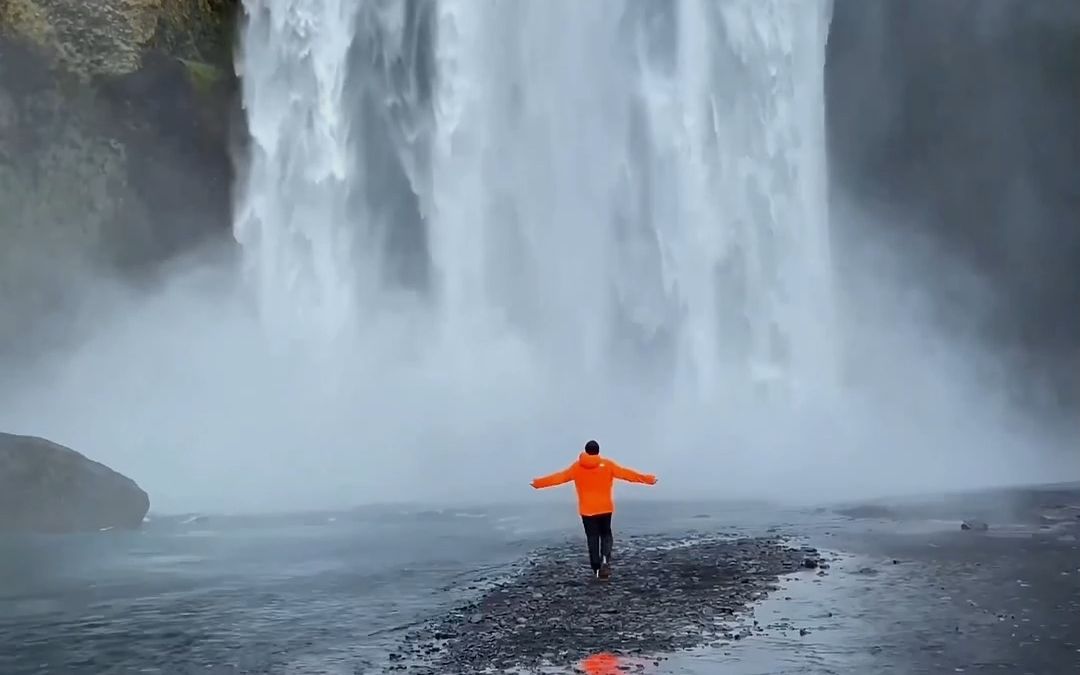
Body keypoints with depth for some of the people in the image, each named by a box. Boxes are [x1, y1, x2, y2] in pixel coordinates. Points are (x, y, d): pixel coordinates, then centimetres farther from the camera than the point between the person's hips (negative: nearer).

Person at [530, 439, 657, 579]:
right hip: (605, 508, 0)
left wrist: (538, 483, 13)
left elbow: (559, 477, 2)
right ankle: (606, 558, -11)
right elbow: (626, 473, -6)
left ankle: (597, 569, 3)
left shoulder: (577, 466, -2)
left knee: (592, 538, 8)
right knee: (606, 534, 15)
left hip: (587, 509, 0)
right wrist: (647, 479, -1)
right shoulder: (607, 464, -5)